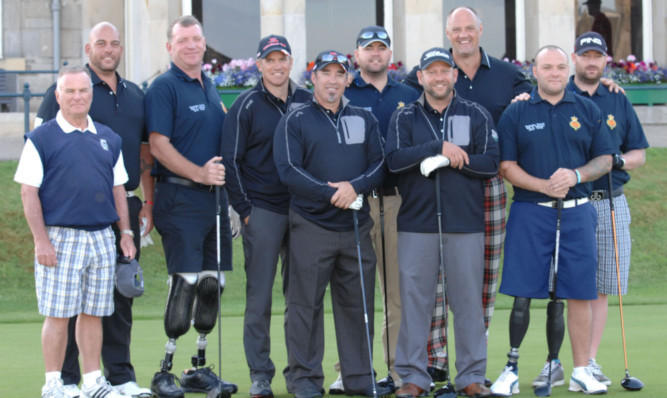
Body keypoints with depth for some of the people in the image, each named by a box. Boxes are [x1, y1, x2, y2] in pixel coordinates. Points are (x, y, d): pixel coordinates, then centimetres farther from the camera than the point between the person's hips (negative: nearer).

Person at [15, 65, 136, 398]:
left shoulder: (108, 139, 13)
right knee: (58, 314, -3)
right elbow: (29, 192, -5)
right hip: (59, 237, -4)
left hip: (102, 238, 5)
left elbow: (118, 190, 18)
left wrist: (126, 233, 11)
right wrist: (41, 240, -12)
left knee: (93, 313, 8)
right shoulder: (41, 139, -2)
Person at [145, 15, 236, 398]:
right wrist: (199, 173, -20)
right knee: (185, 282, -12)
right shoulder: (164, 87, -6)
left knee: (213, 284, 8)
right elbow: (159, 145, -14)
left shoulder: (210, 87, 17)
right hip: (180, 198, -8)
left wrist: (222, 177, 14)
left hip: (215, 196, 8)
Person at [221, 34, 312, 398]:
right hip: (262, 212, -3)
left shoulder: (307, 102, 9)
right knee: (259, 297, -2)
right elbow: (231, 161, -1)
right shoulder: (247, 106, -1)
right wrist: (245, 209, -6)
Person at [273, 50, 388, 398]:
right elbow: (289, 171, -7)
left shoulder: (364, 119, 15)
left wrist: (354, 186, -11)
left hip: (356, 226, 4)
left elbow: (379, 164, 8)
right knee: (306, 303, -2)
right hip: (311, 225, -4)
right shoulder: (295, 121, 2)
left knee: (358, 303, 6)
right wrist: (332, 194, -15)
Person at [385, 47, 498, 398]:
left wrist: (457, 159, -13)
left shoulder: (476, 116, 8)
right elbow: (395, 159, -9)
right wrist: (439, 148, -16)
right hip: (417, 222, 0)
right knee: (414, 299, 1)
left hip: (466, 223, 0)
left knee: (468, 299, 2)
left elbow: (490, 164, -1)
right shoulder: (404, 117, 7)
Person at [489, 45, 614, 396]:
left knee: (579, 294, 2)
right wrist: (544, 185, -14)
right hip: (529, 213, -1)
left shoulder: (587, 110, 9)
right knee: (522, 294, -3)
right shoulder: (516, 113, 4)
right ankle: (511, 370, 6)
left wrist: (576, 175, -10)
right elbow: (507, 166, 0)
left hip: (576, 213, 2)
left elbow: (604, 160, 9)